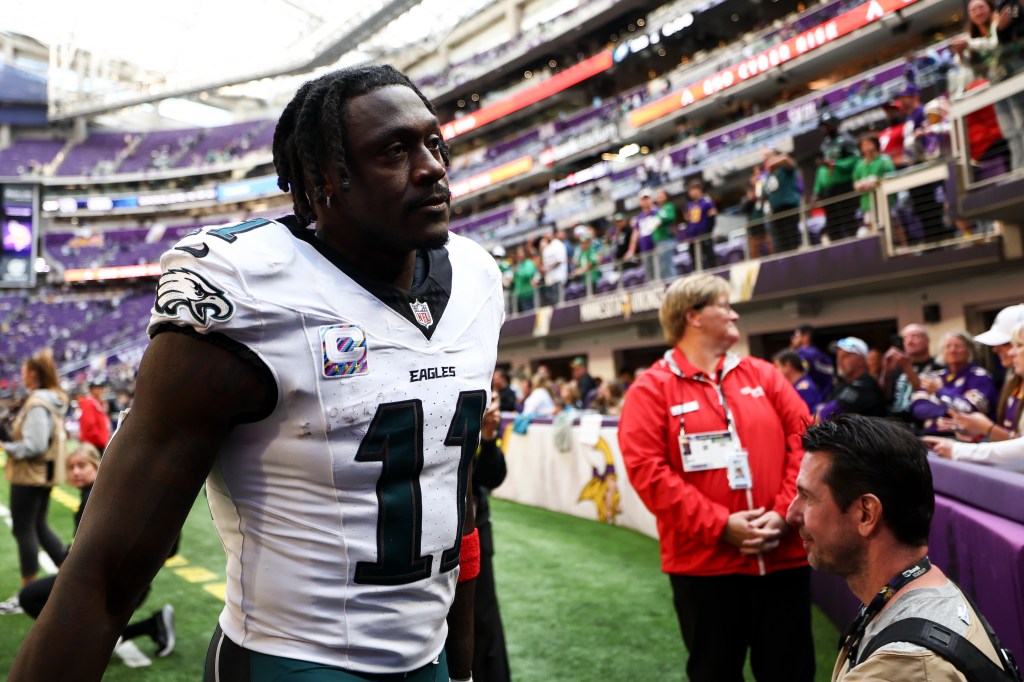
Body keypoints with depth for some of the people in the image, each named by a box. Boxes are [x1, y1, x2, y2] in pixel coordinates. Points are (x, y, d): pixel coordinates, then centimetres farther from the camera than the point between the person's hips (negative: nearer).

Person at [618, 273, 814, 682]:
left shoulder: (763, 375, 10)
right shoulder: (651, 388, -3)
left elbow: (803, 442, 5)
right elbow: (646, 468, -12)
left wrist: (785, 513, -9)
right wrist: (720, 525, -16)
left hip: (782, 555, 3)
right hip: (704, 561, -3)